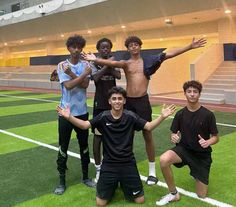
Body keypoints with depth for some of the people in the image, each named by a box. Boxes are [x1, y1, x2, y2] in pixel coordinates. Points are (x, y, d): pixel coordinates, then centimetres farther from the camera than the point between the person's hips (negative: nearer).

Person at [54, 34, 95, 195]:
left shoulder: (86, 64, 1)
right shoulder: (62, 65, -4)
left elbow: (85, 85, -12)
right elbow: (68, 85, -17)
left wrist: (71, 73, -18)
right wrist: (84, 73, -15)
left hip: (82, 111, 2)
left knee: (84, 145, 13)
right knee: (63, 147, 4)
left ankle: (86, 176, 28)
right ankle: (62, 180, 17)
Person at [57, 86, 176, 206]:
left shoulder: (130, 116, -6)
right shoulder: (103, 117, -8)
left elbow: (149, 126, -9)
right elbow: (84, 125, -16)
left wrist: (162, 117, -26)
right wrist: (69, 117, -33)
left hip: (128, 163, 1)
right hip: (109, 164, 0)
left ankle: (123, 183, 33)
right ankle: (114, 185, 30)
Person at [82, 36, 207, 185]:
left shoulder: (148, 61, 5)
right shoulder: (125, 63, 5)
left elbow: (169, 54, -2)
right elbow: (113, 63, -15)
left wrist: (190, 47, -9)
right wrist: (96, 60, -35)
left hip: (142, 100, -1)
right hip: (128, 101, 1)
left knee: (148, 135, 5)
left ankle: (152, 171, 17)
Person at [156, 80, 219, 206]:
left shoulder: (208, 115, -11)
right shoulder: (180, 114, -5)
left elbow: (215, 137, -4)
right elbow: (173, 134, 1)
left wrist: (208, 142, -28)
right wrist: (173, 137, -24)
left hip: (202, 155, -1)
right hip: (183, 149, 1)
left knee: (201, 195, 4)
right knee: (164, 160, -34)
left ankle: (195, 173, 38)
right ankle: (173, 194, -10)